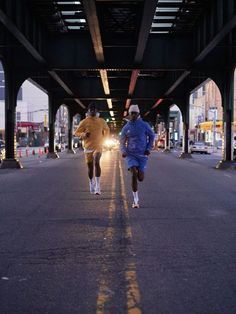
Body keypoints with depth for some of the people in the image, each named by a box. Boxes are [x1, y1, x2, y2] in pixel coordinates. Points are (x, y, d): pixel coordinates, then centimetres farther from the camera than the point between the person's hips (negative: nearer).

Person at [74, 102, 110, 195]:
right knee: (90, 166, 8)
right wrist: (84, 134, -16)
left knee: (96, 163, -22)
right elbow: (76, 132, 3)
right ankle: (91, 183, 33)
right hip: (88, 147, 1)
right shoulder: (84, 122, 0)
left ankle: (98, 185, -21)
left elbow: (107, 130, 24)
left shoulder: (101, 121, 5)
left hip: (98, 146, -1)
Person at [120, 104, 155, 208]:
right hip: (131, 154, 0)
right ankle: (136, 200, -10)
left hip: (142, 154, 0)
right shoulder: (126, 128, 3)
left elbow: (152, 136, 13)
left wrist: (149, 148, 2)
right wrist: (123, 151, -9)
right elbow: (122, 142, 10)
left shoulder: (144, 125, 0)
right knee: (134, 174, -19)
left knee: (140, 178, -3)